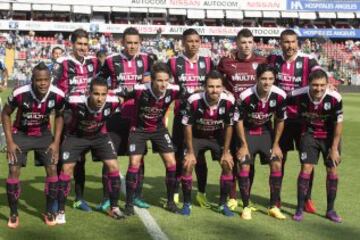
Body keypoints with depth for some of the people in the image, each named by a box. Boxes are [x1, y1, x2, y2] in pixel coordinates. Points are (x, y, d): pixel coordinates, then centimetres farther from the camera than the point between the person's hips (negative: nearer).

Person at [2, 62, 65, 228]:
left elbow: (59, 116, -2)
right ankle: (13, 214, 7)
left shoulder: (58, 95, -23)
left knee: (52, 169, -7)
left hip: (44, 134, 2)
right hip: (20, 134, -1)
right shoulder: (19, 94, -29)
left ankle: (49, 211, 9)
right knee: (14, 170, -9)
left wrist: (56, 142, -8)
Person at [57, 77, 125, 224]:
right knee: (67, 168, -9)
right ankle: (61, 211, 5)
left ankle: (114, 208, 10)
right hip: (76, 135, -2)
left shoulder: (113, 102, -30)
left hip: (100, 135, 2)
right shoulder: (75, 102, -37)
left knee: (113, 166, -7)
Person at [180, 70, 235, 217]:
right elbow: (188, 126, -17)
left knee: (228, 165, -8)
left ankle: (223, 204, 8)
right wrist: (190, 152, -13)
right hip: (197, 136, -1)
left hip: (218, 136, 2)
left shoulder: (229, 101, -27)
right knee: (187, 165, -14)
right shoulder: (194, 100, -31)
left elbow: (229, 126, -12)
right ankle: (187, 204, 4)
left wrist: (226, 152, -8)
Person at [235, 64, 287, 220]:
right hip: (247, 132, -3)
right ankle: (246, 207, 1)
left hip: (266, 131, 3)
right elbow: (239, 121, -13)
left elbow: (280, 121, -4)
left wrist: (276, 145, -4)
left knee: (276, 165, -7)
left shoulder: (279, 96, -20)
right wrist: (244, 145, -13)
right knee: (244, 166, -13)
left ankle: (273, 206, 6)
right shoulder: (245, 96, -28)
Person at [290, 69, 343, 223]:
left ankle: (330, 210, 17)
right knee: (306, 168, -9)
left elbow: (338, 123, -15)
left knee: (332, 170, 2)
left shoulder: (335, 98, -27)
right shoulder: (299, 95, -25)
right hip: (309, 134, 0)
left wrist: (334, 148, -10)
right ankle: (300, 209, 3)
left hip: (330, 136, 0)